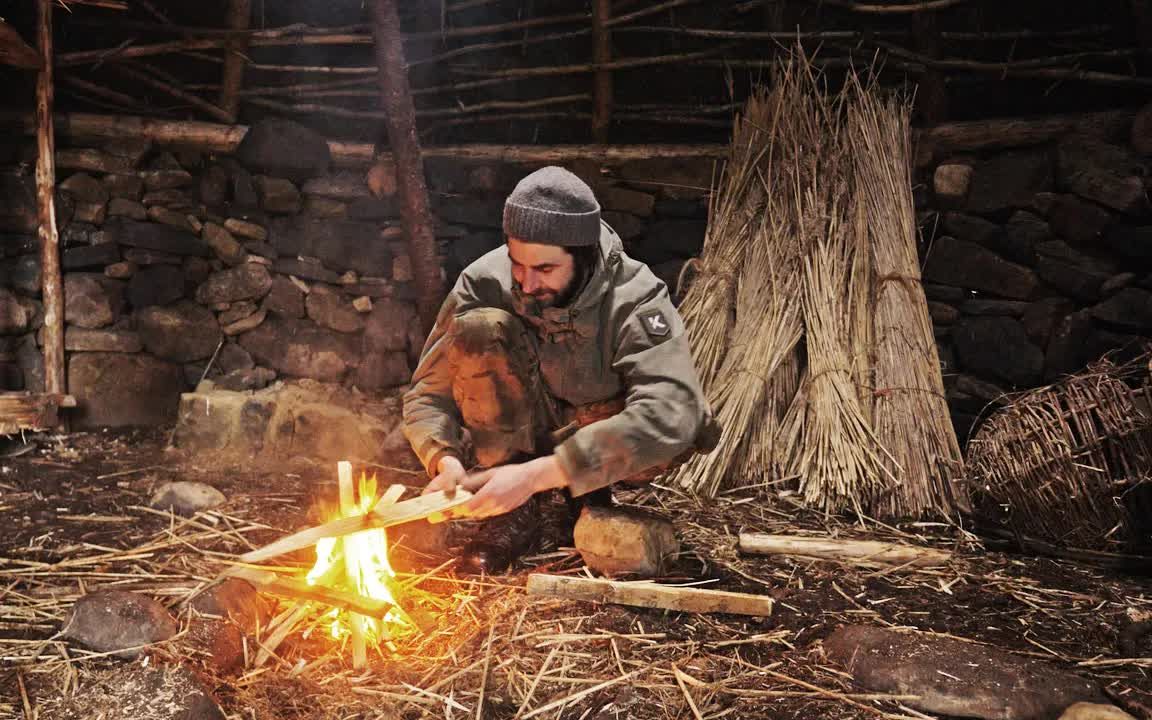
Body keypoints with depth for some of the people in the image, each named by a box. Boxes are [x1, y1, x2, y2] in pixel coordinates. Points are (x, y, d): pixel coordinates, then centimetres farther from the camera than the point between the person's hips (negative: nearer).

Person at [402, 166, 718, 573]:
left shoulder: (636, 301, -27)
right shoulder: (483, 284, -20)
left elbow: (667, 416, -43)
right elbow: (428, 393, -12)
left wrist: (535, 474, -48)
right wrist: (445, 460, -35)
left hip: (600, 442, 0)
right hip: (517, 438, 1)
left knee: (682, 425, -33)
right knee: (480, 329, -27)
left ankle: (591, 494, 0)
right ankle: (513, 512, -16)